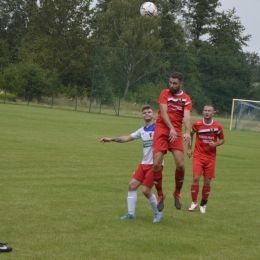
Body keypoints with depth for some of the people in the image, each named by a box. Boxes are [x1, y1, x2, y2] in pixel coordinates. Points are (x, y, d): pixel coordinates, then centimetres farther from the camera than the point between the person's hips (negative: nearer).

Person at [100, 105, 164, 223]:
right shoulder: (142, 130, 12)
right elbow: (127, 138, 22)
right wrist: (111, 139, 20)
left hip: (155, 165, -7)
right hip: (144, 163, 7)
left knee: (146, 190, -9)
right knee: (132, 185, 1)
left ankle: (158, 213, 12)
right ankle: (131, 213, 9)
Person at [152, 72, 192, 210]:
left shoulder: (186, 99, 7)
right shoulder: (164, 94, 5)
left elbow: (187, 116, -9)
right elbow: (164, 113, -7)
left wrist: (187, 132, -28)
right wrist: (171, 128, -22)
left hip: (176, 132, 1)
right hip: (162, 129, 0)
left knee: (180, 164, -12)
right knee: (156, 164, -11)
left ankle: (177, 193, 12)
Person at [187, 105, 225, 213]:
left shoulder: (217, 126, -4)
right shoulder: (197, 124, -4)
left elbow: (222, 140, 8)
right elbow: (190, 134, 15)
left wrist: (215, 144, -13)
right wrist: (189, 148, 11)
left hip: (210, 157, 1)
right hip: (198, 155, -1)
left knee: (207, 182, 2)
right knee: (196, 178, -13)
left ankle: (203, 204, 19)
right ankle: (194, 202, 2)